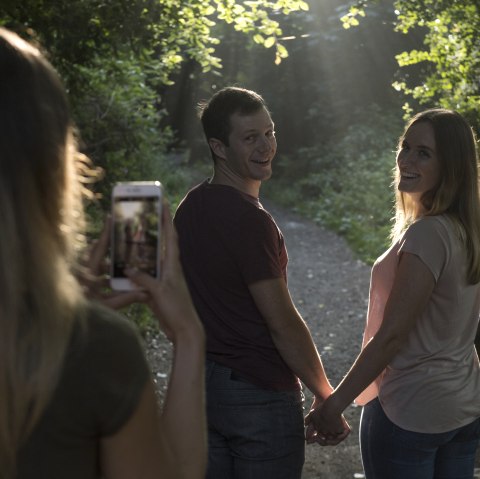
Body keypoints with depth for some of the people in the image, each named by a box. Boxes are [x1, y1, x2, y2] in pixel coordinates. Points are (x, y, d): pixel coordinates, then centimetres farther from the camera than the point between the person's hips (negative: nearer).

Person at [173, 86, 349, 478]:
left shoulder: (189, 209, 5)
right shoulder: (251, 220, -21)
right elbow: (283, 323, -20)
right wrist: (327, 397, -10)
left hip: (201, 384, 8)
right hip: (260, 394, -8)